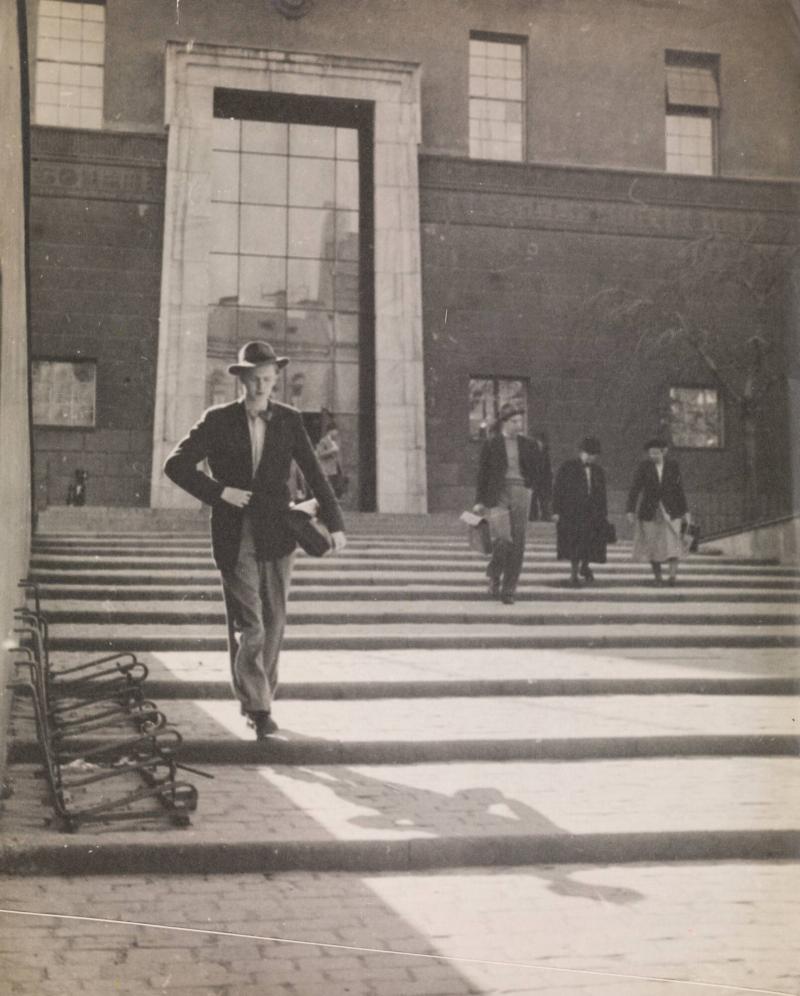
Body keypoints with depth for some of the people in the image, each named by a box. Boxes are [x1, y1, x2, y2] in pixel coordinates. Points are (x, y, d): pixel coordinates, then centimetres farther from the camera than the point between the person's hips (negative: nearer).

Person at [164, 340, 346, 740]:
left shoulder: (289, 420, 5)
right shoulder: (218, 420, -1)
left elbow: (313, 472, 9)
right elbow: (175, 465, -2)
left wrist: (334, 522, 4)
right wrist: (219, 491, -11)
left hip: (276, 537, 3)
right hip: (234, 537, -3)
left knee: (273, 624, 8)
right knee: (249, 625, -8)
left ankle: (258, 700, 22)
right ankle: (257, 706, 0)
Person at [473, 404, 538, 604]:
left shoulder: (527, 444, 11)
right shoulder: (491, 444, 2)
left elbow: (535, 472, 15)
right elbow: (482, 473, 3)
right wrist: (480, 501, 1)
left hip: (520, 493, 3)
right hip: (498, 495, -3)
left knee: (517, 544, 1)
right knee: (503, 539, -17)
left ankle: (508, 590, 9)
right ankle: (494, 576, 11)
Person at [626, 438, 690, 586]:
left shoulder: (673, 466, 1)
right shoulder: (643, 467, -3)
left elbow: (679, 490, 6)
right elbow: (635, 489, -5)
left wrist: (685, 512, 6)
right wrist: (631, 511, -12)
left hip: (670, 511, 0)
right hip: (650, 511, 0)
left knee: (672, 541, -13)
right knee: (653, 544, 4)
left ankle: (672, 575, -20)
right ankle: (657, 575, 15)